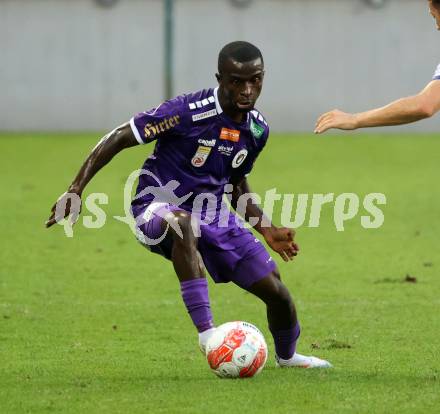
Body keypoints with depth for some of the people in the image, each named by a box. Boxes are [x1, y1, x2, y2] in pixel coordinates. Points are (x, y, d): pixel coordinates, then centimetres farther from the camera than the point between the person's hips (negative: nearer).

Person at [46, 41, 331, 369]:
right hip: (158, 208, -6)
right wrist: (76, 189, -23)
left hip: (213, 214, 6)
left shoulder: (257, 129, 1)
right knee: (183, 224, -44)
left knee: (276, 291, 1)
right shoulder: (188, 112, -21)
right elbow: (119, 138, -17)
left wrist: (267, 230, 9)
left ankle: (287, 355, 35)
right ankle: (206, 332, -45)